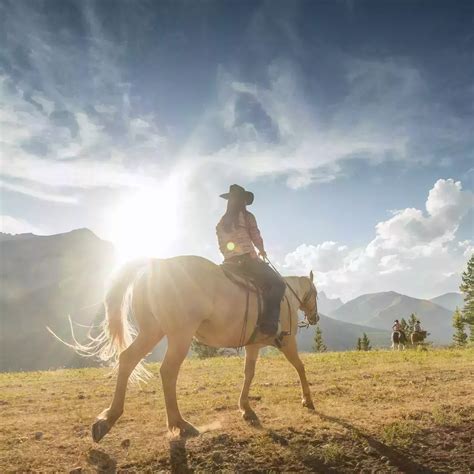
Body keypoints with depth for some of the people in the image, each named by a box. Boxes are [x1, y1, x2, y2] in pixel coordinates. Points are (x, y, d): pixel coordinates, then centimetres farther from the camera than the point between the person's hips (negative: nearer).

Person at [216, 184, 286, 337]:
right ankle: (269, 324, -21)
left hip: (229, 263, 7)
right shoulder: (247, 217, 0)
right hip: (247, 260, -7)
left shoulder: (221, 222, 16)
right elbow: (256, 238, 2)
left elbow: (222, 246, 15)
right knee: (278, 284, -5)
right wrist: (262, 251, 20)